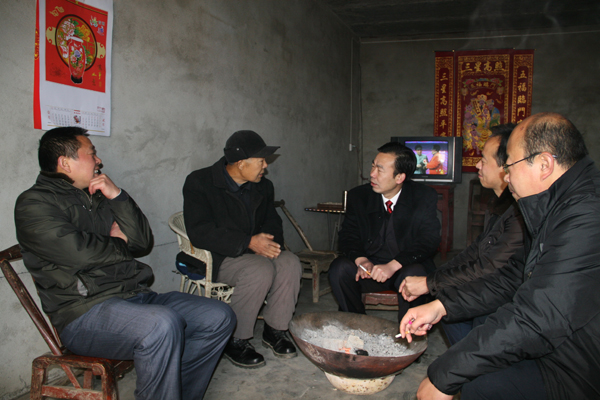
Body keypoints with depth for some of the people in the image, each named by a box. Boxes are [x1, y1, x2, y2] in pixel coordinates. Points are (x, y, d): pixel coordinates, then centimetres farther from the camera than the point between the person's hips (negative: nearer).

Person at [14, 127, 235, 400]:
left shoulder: (99, 196, 20)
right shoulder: (34, 203, -2)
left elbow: (144, 243, 11)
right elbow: (80, 253, -17)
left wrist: (118, 196, 1)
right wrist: (119, 243, 3)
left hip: (136, 296, 8)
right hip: (85, 311, -8)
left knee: (219, 316, -5)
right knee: (162, 324, -36)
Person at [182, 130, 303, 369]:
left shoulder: (263, 186, 8)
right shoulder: (199, 183, -12)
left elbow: (272, 221, 15)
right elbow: (199, 233, -22)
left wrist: (268, 242, -11)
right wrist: (248, 242, -29)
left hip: (256, 250, 6)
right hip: (218, 256, -6)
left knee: (290, 264, -22)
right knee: (260, 271, -33)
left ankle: (274, 331, -4)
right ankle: (235, 341, -15)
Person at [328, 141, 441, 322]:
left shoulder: (424, 197, -7)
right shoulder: (359, 196, 1)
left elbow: (429, 240, -15)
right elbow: (348, 236, 2)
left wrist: (393, 265, -29)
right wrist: (360, 259, -21)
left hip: (405, 267, -2)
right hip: (370, 265, 2)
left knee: (414, 274, -35)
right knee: (339, 268, -25)